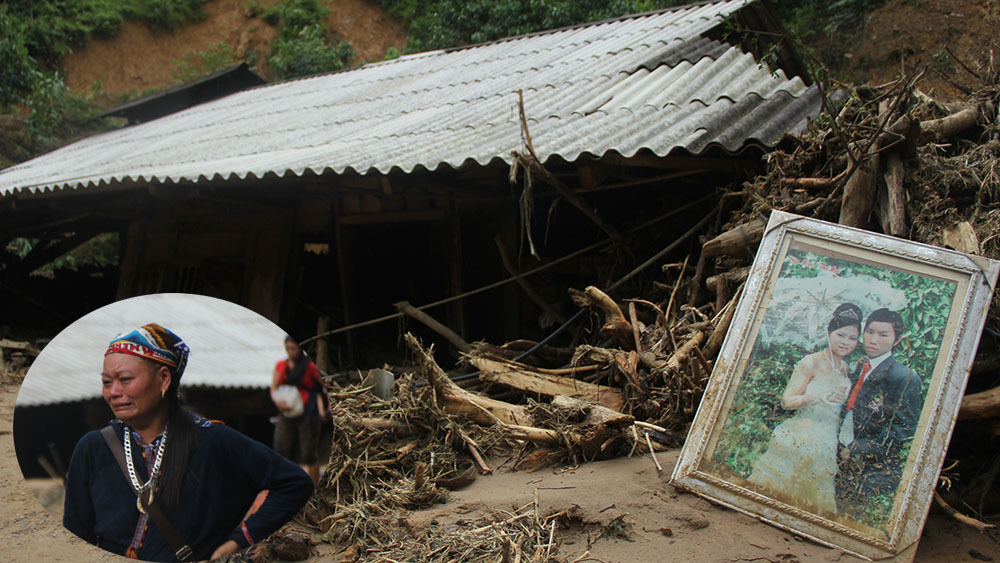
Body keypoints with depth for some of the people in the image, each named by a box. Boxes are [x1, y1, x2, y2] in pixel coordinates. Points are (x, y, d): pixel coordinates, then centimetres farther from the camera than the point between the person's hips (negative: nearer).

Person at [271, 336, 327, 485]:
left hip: (308, 414, -4)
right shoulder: (281, 366, 10)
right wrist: (278, 401, -12)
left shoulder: (310, 366, -2)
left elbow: (319, 389, 0)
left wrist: (321, 410, -13)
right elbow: (273, 389, 9)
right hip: (287, 415, 4)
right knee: (281, 450, -1)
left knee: (309, 454, -2)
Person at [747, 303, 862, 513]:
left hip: (826, 447, 6)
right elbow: (786, 400, -15)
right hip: (799, 440, -6)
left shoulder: (844, 367, 9)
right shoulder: (811, 363, -12)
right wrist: (817, 396, -29)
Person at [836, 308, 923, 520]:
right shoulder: (860, 366, 9)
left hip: (873, 469, -6)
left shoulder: (905, 378, -13)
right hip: (845, 456, 6)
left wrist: (857, 450, -14)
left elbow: (904, 431, -14)